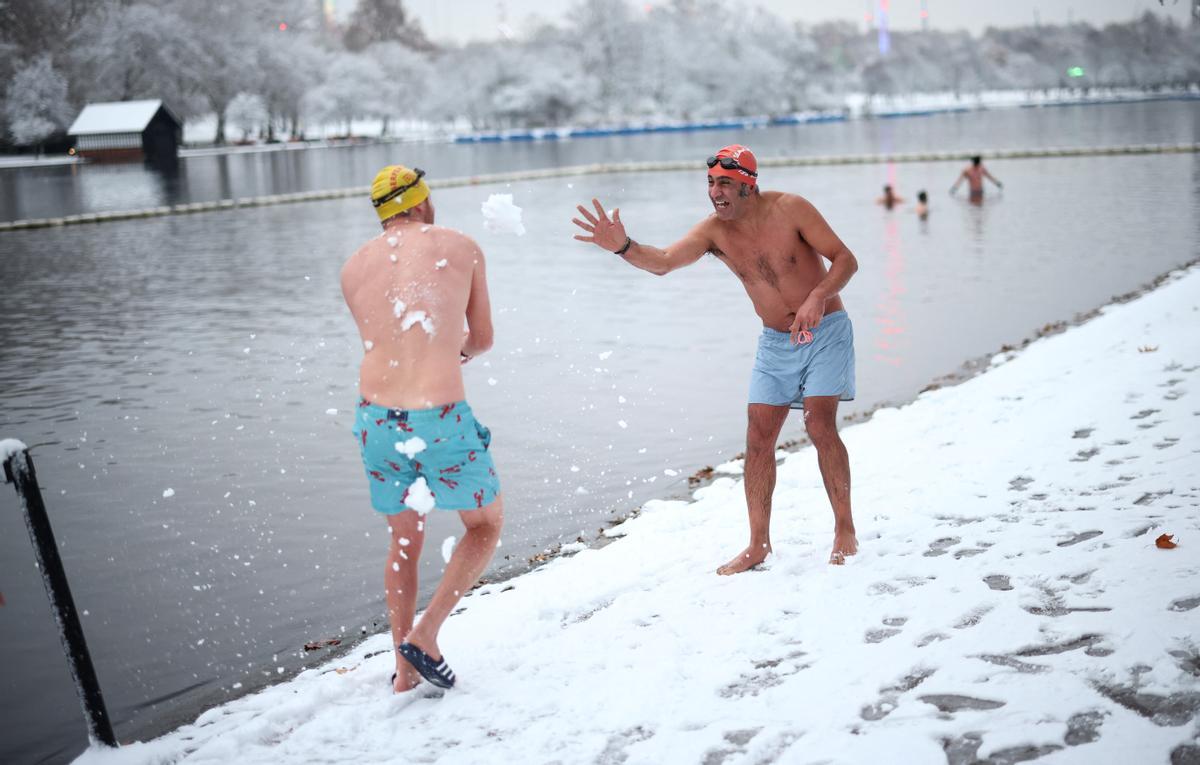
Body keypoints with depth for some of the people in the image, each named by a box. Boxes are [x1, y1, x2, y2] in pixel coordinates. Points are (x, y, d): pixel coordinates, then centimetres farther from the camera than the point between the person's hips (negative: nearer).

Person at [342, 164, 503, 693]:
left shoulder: (353, 268, 10)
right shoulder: (461, 248, 3)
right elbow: (482, 340, 13)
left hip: (376, 422, 4)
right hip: (441, 421, -4)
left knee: (404, 541, 22)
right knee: (486, 525, 19)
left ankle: (404, 672, 25)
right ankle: (425, 635, 6)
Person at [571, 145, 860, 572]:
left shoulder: (789, 209, -18)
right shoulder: (714, 231, -8)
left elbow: (845, 259, -15)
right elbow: (663, 262, -23)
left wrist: (818, 298, -34)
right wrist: (623, 247, -44)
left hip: (825, 332, -4)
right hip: (776, 343, 4)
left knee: (820, 425, -16)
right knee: (758, 437, -2)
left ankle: (845, 531, -1)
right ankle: (758, 545, 6)